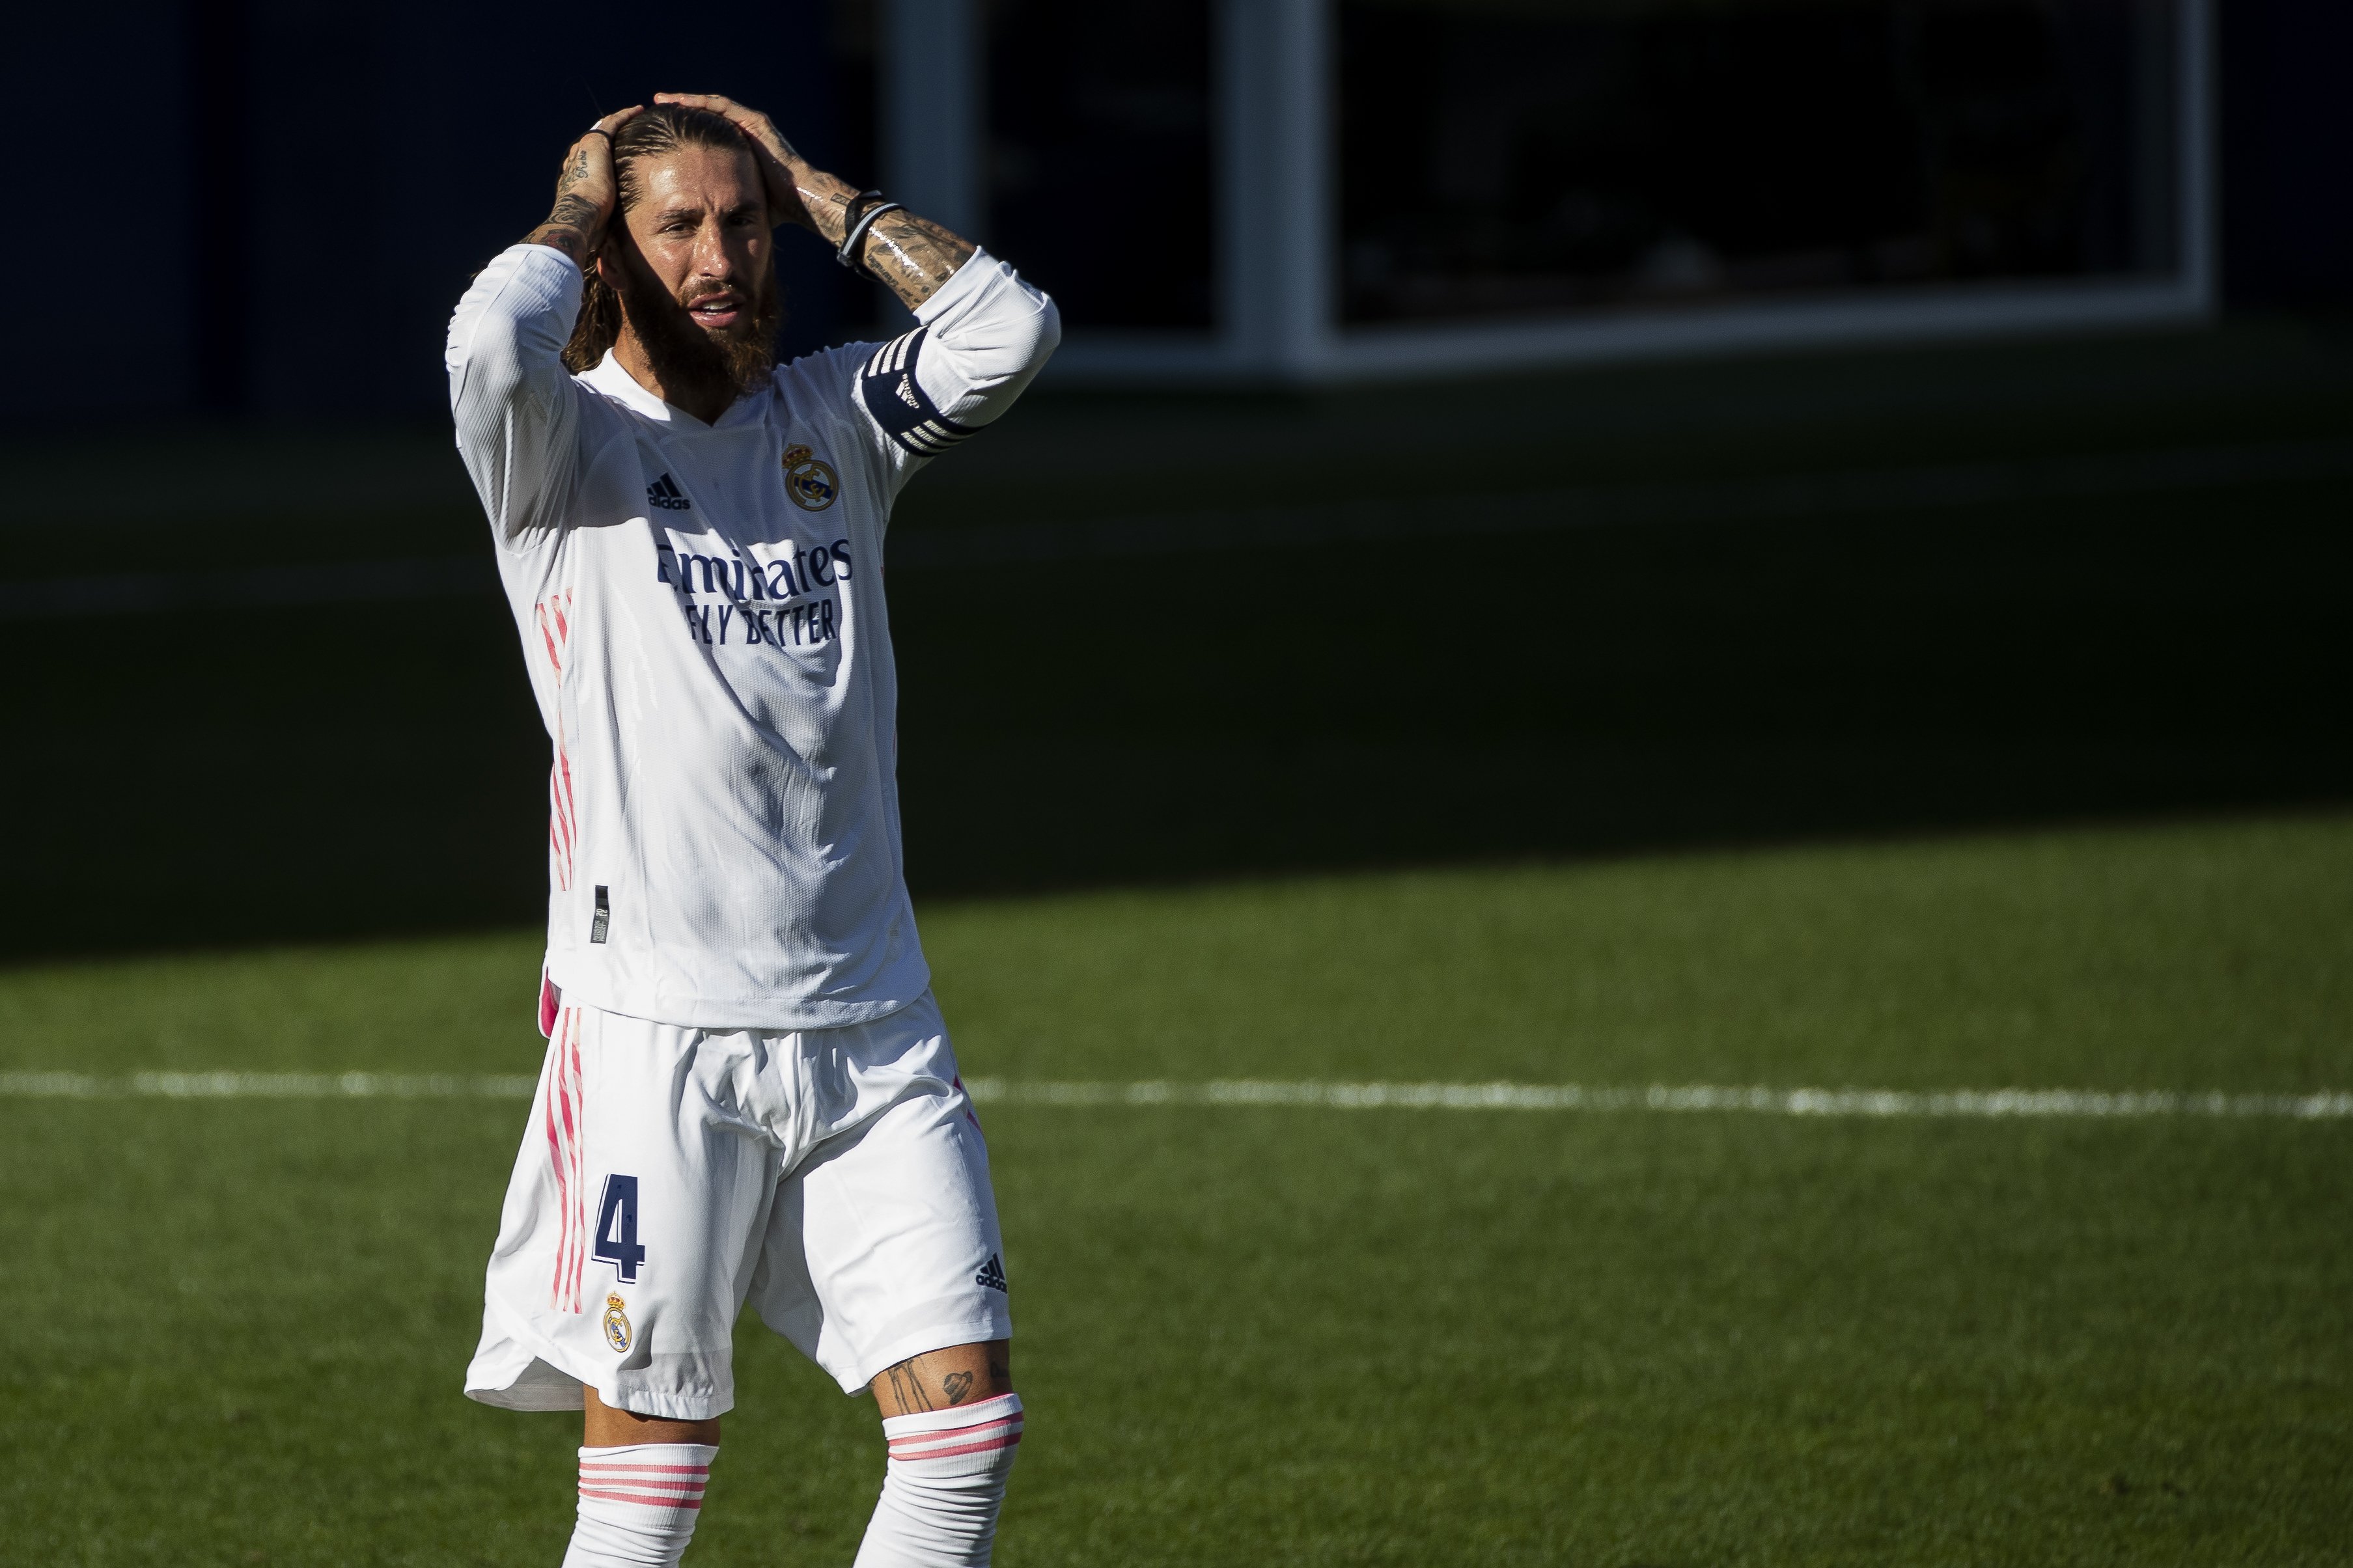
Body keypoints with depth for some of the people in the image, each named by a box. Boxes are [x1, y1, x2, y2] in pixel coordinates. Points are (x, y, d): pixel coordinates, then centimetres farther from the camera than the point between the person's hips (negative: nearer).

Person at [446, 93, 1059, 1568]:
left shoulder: (833, 422, 13)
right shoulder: (567, 444, 0)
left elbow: (1009, 328, -2)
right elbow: (494, 342, -23)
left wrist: (814, 190, 4)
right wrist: (577, 209, -3)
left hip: (870, 1030, 4)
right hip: (656, 1034, -4)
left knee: (968, 1414, -3)